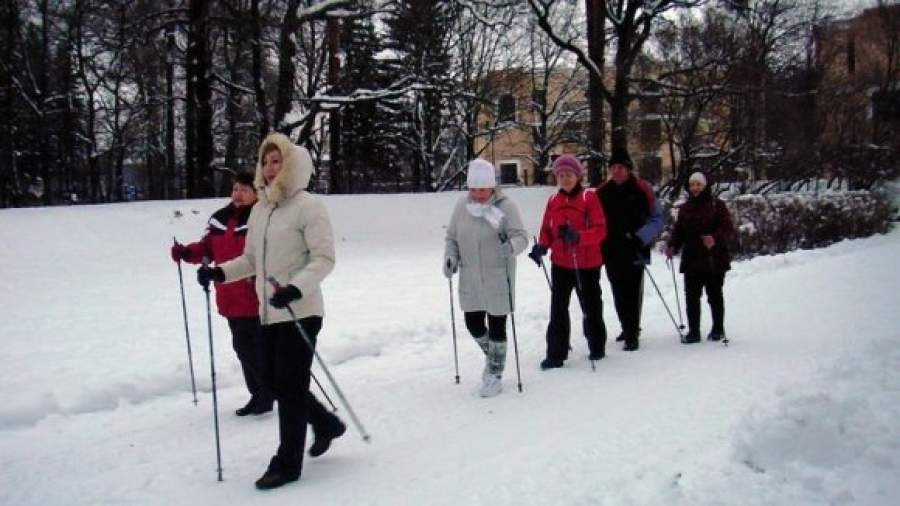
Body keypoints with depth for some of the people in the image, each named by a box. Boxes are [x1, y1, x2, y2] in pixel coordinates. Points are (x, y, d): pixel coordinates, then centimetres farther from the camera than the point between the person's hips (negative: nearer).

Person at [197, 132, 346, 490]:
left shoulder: (307, 206, -11)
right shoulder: (259, 210, 11)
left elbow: (324, 258, -16)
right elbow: (252, 260, 17)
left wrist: (296, 288, -30)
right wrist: (220, 272, 0)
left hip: (300, 312, -8)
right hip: (269, 313, 8)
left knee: (290, 387, -3)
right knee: (276, 383, 15)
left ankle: (287, 464, 10)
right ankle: (326, 423, 38)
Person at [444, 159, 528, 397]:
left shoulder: (505, 206, -13)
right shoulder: (461, 206, -1)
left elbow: (521, 237, -19)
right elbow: (451, 238, 8)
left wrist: (511, 246, -41)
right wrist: (450, 257, -9)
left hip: (498, 279, -4)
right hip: (470, 280, 4)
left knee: (496, 328, 5)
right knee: (473, 324, 13)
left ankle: (495, 376, 21)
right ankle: (491, 357, 43)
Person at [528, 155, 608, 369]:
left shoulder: (588, 197, -8)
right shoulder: (553, 201, 5)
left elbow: (600, 230, -14)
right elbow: (547, 230, 11)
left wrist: (578, 237, -30)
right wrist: (541, 246, -9)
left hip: (587, 264, -3)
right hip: (560, 264, 3)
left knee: (591, 307, 12)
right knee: (558, 309, 2)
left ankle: (597, 347, 30)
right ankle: (556, 354, 7)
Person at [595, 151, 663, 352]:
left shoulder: (641, 189, -3)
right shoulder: (602, 192, 8)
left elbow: (656, 219, -2)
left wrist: (640, 237, -16)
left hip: (635, 251, -4)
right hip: (611, 251, 4)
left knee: (633, 292, -8)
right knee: (619, 293, 10)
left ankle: (632, 335, -5)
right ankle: (628, 328, 26)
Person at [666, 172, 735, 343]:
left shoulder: (717, 205, -1)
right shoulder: (685, 208, 12)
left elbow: (728, 228, -9)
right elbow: (678, 231, 11)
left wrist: (715, 239, -28)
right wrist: (672, 246, -6)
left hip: (714, 260, -4)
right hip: (691, 260, 4)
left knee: (714, 295, 7)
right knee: (691, 297, 2)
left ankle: (718, 329, 21)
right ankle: (693, 331, 9)